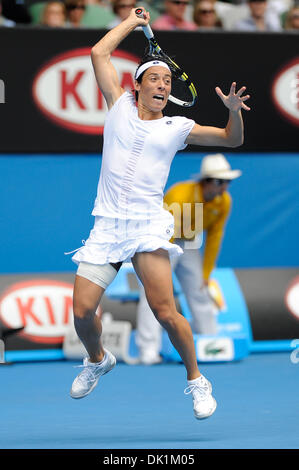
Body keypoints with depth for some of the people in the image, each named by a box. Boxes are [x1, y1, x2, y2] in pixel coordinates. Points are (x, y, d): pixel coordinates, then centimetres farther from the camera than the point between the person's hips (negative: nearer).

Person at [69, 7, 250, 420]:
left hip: (148, 227, -1)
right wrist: (132, 21, 19)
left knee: (165, 313, -16)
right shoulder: (120, 107, 12)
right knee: (82, 310, -7)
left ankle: (196, 379, 2)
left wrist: (234, 111, -6)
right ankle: (98, 360, 25)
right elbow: (99, 53, 11)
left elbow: (232, 140, 13)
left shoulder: (177, 128, 11)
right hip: (106, 227, 1)